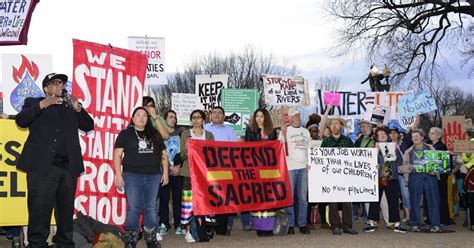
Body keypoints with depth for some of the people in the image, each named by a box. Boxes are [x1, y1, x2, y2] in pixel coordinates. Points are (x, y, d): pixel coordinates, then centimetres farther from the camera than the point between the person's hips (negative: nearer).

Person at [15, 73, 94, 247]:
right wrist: (42, 105, -12)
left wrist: (78, 108, 1)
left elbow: (89, 126, 16)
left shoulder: (70, 107, 22)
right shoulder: (34, 103, 13)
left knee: (66, 210, 7)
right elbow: (21, 120, -3)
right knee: (40, 210, -6)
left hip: (68, 167, 4)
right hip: (42, 166, -3)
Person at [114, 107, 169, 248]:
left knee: (151, 208, 6)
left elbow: (163, 154, 16)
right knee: (133, 208, -5)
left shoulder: (155, 134, 15)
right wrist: (118, 175, -8)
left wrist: (165, 172, 7)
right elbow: (117, 155, 0)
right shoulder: (125, 134, 4)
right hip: (132, 176, -3)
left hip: (153, 176, 3)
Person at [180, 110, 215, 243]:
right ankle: (188, 231, -1)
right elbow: (182, 155, 1)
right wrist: (187, 151, -20)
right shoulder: (185, 134, 8)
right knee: (189, 201, -6)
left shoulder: (209, 135, 12)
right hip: (189, 172, -1)